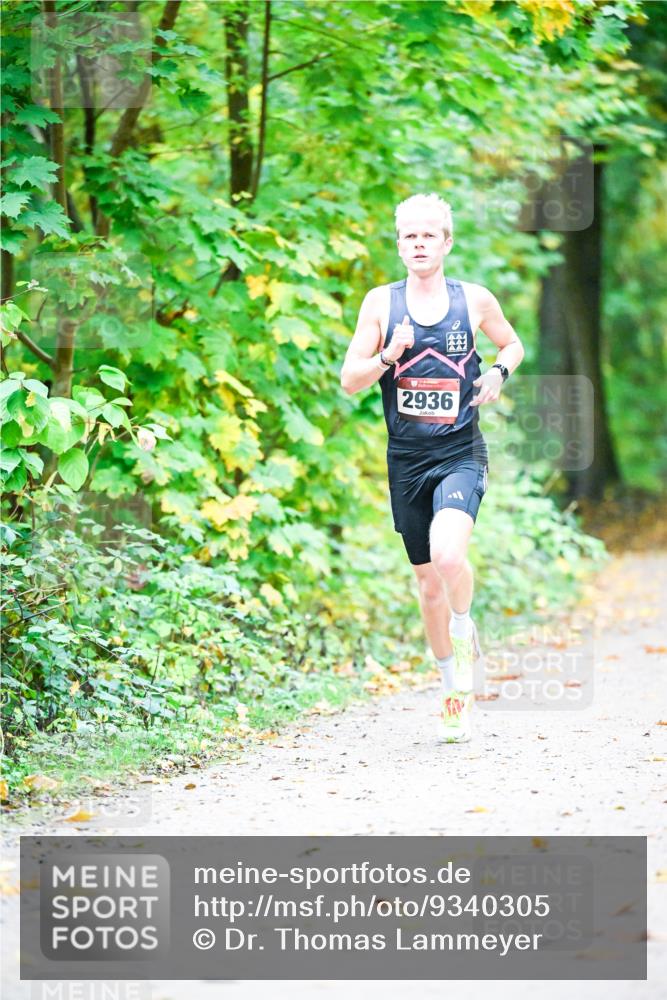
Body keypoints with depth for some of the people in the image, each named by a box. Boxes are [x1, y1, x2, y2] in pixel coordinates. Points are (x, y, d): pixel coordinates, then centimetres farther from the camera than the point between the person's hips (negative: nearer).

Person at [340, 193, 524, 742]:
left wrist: (499, 372, -1)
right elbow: (350, 380, 2)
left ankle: (465, 630, 3)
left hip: (461, 455, -2)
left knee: (448, 552, -28)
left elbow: (512, 344, 20)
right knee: (429, 581, 9)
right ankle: (455, 691, 25)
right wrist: (389, 355, -16)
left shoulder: (475, 299, 2)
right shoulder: (381, 302, 3)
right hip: (407, 460, 2)